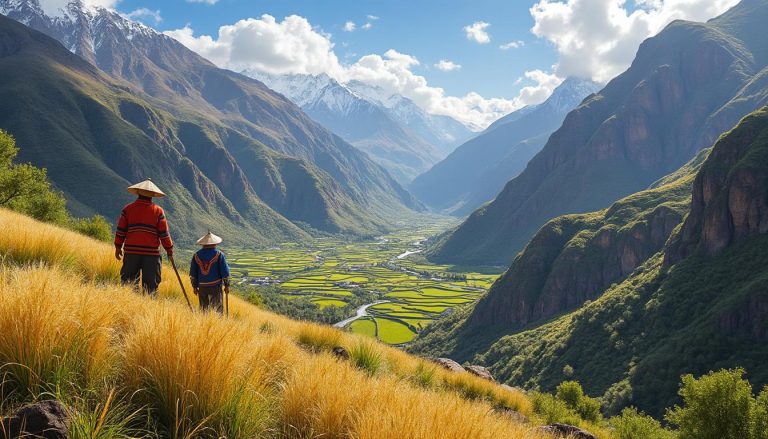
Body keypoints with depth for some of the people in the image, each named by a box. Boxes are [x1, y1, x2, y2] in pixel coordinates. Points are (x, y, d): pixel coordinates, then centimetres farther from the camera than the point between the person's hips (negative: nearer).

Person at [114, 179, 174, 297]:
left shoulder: (128, 209, 4)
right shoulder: (158, 211, -1)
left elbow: (121, 230, 5)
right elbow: (164, 233, -1)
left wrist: (118, 247, 15)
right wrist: (169, 249, 8)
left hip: (131, 251, 2)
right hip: (151, 253, -2)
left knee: (128, 282, 10)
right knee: (151, 283, 4)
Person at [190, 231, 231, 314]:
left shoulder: (197, 255, 4)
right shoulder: (219, 255, -6)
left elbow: (192, 273, 6)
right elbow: (225, 271, -7)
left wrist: (195, 287, 14)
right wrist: (227, 285, 2)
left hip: (202, 287, 3)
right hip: (215, 286, -3)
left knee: (204, 309, 13)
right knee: (217, 309, 0)